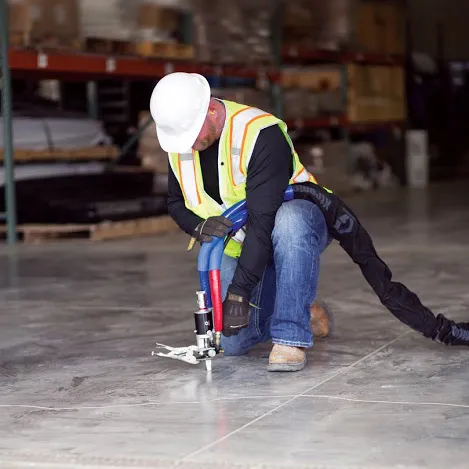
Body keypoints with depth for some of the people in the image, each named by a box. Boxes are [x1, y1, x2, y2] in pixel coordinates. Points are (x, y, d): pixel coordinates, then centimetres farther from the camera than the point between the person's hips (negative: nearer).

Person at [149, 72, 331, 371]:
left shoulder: (261, 134, -30)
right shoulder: (179, 141, -8)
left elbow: (264, 220, -33)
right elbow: (176, 203, 5)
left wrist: (240, 290, -35)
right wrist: (199, 227, -20)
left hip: (298, 221, -6)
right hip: (239, 245, 6)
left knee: (289, 222, -43)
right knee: (233, 343, -8)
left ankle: (291, 337, -33)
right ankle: (303, 313, 22)